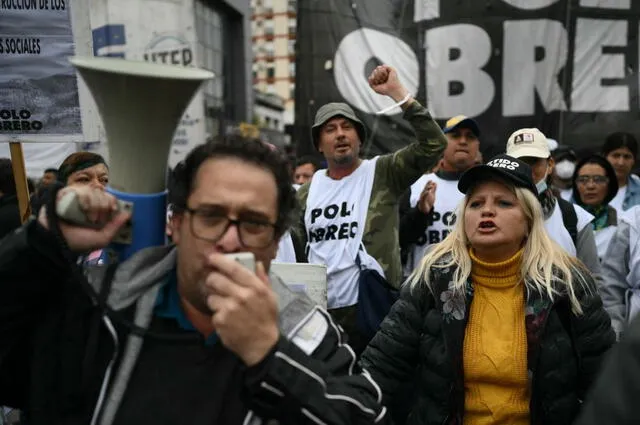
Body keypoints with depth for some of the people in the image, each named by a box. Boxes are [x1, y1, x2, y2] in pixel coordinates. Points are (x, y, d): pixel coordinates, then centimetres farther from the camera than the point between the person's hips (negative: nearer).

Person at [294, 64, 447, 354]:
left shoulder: (383, 173, -2)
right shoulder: (309, 189, 10)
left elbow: (433, 145, -14)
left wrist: (397, 92, -15)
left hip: (370, 310, -4)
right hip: (319, 311, 4)